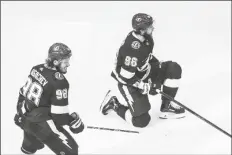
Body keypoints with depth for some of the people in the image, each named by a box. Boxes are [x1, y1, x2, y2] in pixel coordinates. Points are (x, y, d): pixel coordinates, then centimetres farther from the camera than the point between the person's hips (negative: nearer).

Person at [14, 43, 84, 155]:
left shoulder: (37, 68, -1)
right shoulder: (59, 81, -24)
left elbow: (23, 92, 12)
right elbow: (59, 115, -23)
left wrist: (20, 112, 25)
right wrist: (73, 120, -4)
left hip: (24, 116, 9)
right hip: (39, 122, -9)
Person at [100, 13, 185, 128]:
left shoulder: (145, 37, -8)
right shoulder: (132, 49, -35)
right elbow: (126, 76, -29)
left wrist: (157, 63, 1)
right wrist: (145, 87, -22)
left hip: (143, 73, 9)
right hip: (128, 83, -8)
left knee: (174, 69, -4)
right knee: (142, 121, -12)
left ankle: (166, 106, 7)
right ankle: (114, 104, 11)